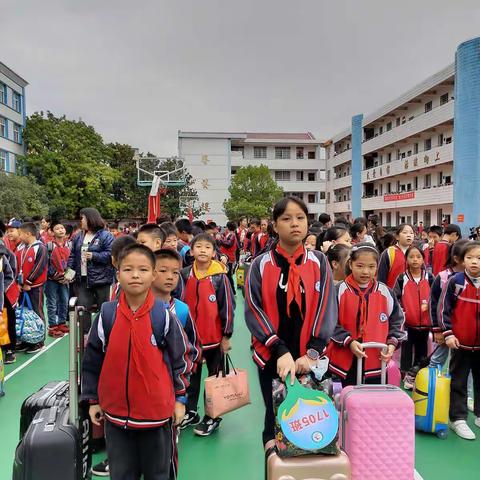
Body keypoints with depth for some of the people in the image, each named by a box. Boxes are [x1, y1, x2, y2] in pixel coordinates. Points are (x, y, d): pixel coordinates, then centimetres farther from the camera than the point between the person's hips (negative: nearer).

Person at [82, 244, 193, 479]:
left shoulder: (163, 315, -12)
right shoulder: (106, 314, -7)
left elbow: (181, 356, -2)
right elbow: (91, 360, 4)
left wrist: (179, 398, 3)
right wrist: (93, 400, 8)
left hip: (157, 412, -1)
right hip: (116, 413, 2)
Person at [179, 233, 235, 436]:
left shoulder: (220, 276, -12)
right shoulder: (185, 275, -1)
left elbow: (228, 306, -10)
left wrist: (226, 336, -9)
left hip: (214, 337, -4)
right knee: (191, 376, 19)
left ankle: (212, 417, 26)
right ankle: (191, 412, 36)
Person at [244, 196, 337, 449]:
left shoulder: (319, 262, 0)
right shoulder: (261, 265, -5)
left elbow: (326, 308, -4)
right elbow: (254, 311, -9)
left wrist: (312, 352, -13)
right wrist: (280, 351, -16)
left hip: (308, 358, 1)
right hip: (271, 356, 0)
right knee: (275, 416, 12)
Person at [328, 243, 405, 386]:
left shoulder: (386, 292, 3)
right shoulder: (339, 291, -6)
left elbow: (397, 322, 12)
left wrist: (392, 343, -3)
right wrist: (349, 342, -17)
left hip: (378, 360, 2)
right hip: (347, 360, -2)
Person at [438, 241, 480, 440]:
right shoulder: (455, 281, -8)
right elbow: (443, 308, -7)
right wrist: (448, 333, -12)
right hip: (461, 342, -3)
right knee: (458, 382, 7)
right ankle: (458, 419, 17)